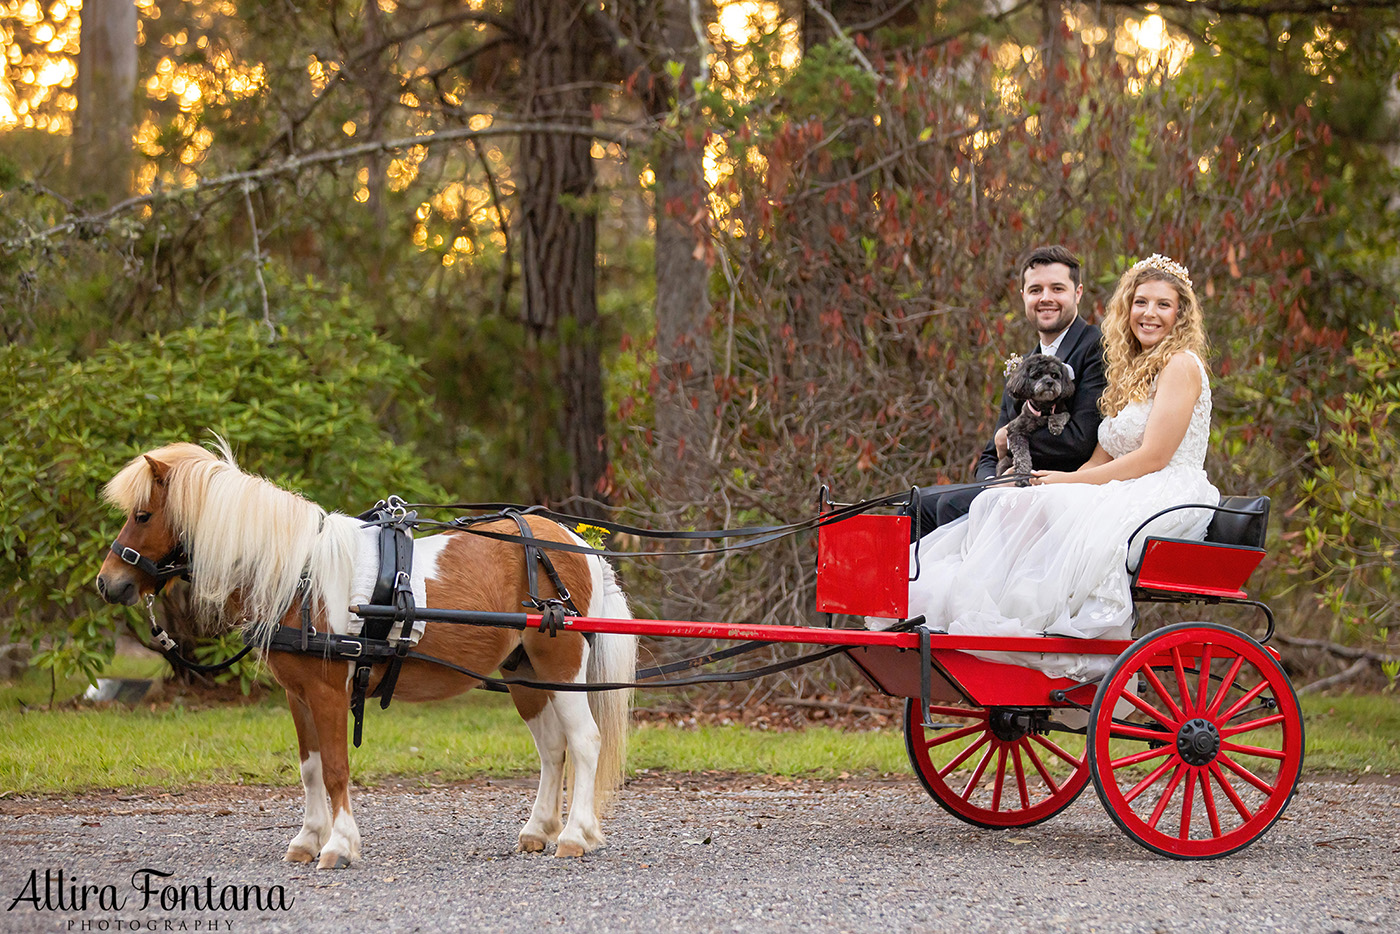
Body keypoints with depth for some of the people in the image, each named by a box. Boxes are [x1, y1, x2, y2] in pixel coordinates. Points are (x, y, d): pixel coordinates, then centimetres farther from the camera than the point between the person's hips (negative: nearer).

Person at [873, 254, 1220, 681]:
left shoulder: (1181, 365, -4)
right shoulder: (1131, 373, 24)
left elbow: (1154, 457, -13)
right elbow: (1101, 459, 16)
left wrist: (1069, 482, -10)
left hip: (1168, 504, -8)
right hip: (1129, 498, 8)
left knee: (1053, 511, -29)